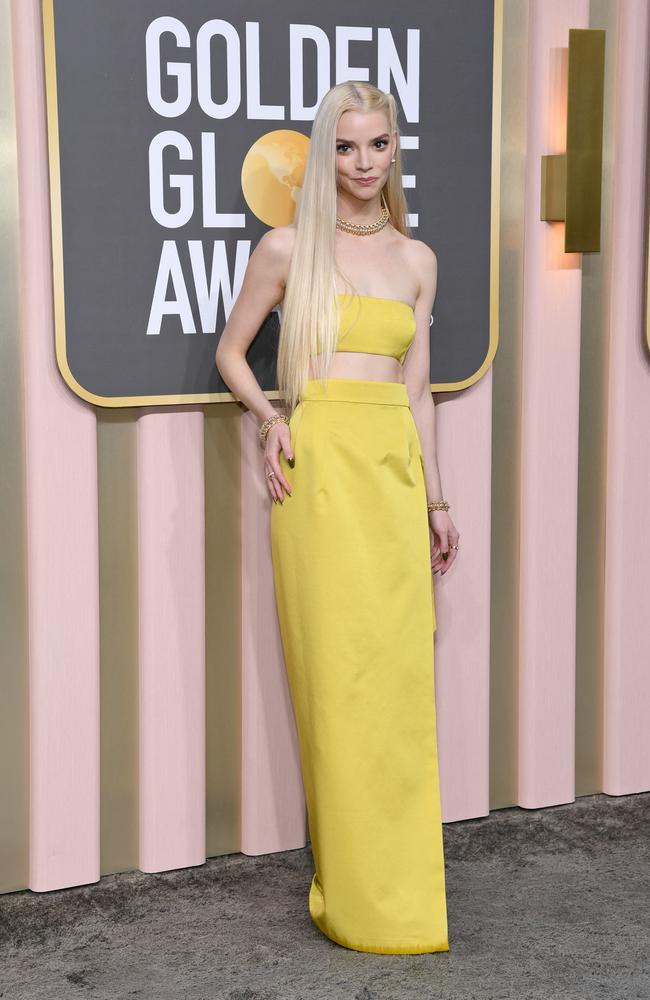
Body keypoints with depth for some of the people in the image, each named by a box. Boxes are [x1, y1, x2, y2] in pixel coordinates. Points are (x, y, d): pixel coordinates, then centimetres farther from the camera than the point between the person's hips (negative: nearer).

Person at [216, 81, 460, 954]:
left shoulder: (417, 260, 12)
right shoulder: (288, 248, 1)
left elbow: (417, 389, 15)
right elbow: (231, 350, 11)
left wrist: (436, 500, 13)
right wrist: (270, 416, -7)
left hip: (396, 468, 4)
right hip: (320, 465, -3)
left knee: (401, 674, 4)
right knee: (337, 674, -3)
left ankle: (405, 888, 17)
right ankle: (358, 897, 8)